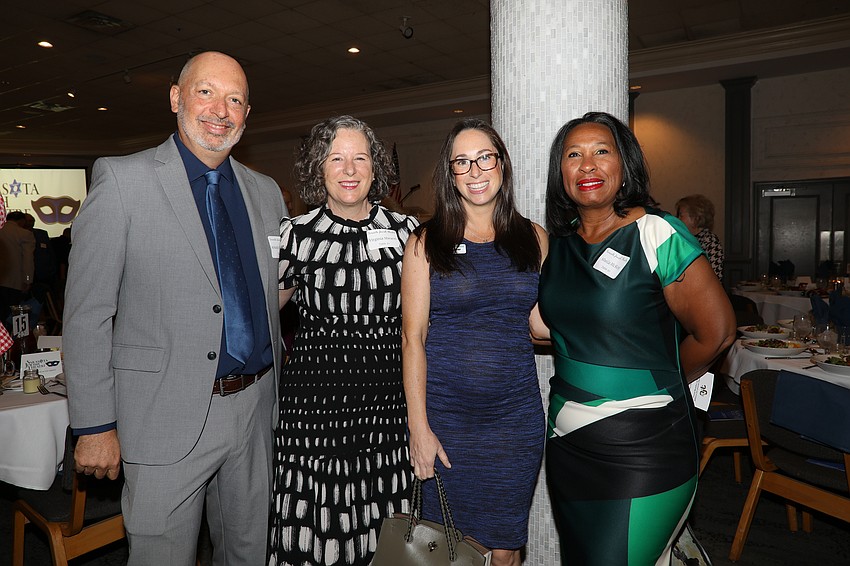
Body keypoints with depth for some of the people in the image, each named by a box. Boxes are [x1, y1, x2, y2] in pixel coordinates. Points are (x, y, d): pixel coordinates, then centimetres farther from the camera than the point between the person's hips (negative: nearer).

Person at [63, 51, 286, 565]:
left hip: (256, 410, 5)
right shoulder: (123, 179, -6)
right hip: (169, 419, -4)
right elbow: (87, 312, -8)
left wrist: (278, 393, 12)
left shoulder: (266, 192, 9)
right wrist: (94, 426, -9)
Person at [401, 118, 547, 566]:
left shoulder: (533, 238, 6)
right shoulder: (426, 242, -1)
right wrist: (418, 427, -9)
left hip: (516, 415, 2)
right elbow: (413, 337, -4)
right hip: (445, 415, -2)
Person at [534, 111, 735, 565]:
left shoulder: (656, 234, -12)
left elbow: (716, 331, -9)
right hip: (567, 439, 6)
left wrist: (660, 384, 3)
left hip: (642, 447, -6)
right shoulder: (557, 244, 5)